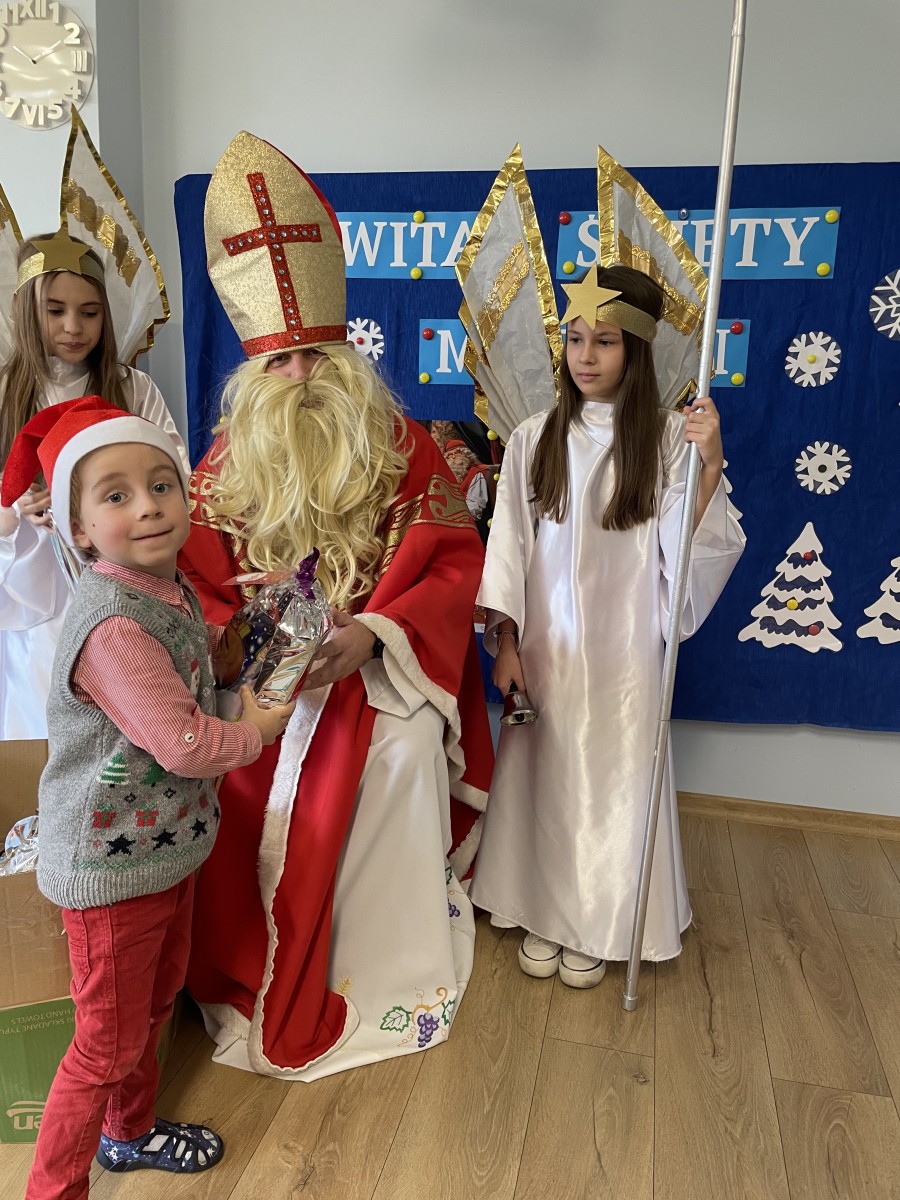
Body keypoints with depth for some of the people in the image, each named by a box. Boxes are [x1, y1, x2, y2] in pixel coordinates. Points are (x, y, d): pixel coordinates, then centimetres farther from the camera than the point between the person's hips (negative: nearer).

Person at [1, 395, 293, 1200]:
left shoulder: (171, 589, -1)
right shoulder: (112, 626, -30)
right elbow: (185, 745, -29)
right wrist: (257, 730, -11)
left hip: (168, 849, 9)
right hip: (111, 868, -9)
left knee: (155, 1005, 28)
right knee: (110, 1043, 10)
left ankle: (131, 1132, 53)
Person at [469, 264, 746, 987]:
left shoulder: (668, 439, -4)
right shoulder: (534, 440, 1)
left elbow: (690, 549, -10)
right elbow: (508, 544, 1)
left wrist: (710, 465, -24)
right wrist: (505, 643, -3)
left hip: (624, 646, -1)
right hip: (545, 646, 2)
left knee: (614, 778, 8)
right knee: (545, 774, 11)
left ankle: (599, 925, 31)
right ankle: (544, 912, 32)